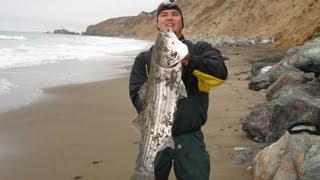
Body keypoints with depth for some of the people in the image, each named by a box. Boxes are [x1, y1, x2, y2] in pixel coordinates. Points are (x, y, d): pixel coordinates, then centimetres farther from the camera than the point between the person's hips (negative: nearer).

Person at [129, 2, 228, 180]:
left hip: (190, 136, -1)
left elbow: (220, 73, -13)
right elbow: (137, 93, -3)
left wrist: (188, 60, -26)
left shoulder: (200, 49, 4)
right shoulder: (144, 58, 8)